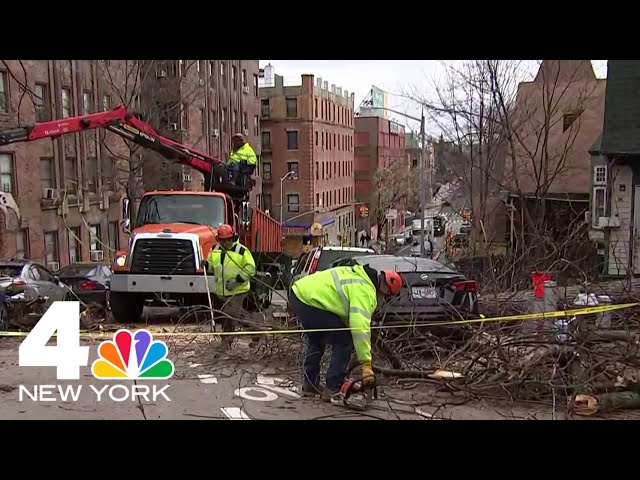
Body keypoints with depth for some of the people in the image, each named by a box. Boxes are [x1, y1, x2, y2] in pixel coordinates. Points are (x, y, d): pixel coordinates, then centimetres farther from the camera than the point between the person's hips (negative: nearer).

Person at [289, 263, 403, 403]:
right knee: (343, 341, -2)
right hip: (309, 301, -10)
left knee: (316, 340, 30)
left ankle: (310, 384, 36)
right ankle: (333, 390, 2)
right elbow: (361, 327, -22)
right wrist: (366, 364, -20)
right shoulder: (364, 291, -13)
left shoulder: (359, 275, 17)